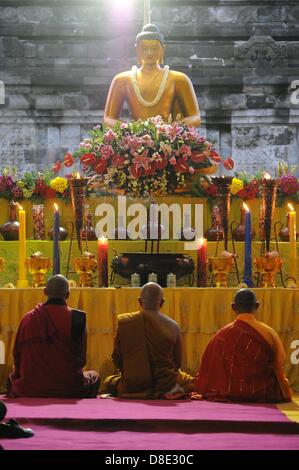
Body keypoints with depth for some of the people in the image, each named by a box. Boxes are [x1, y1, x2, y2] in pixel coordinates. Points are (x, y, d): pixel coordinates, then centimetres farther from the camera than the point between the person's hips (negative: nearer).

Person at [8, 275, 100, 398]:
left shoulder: (28, 318, -1)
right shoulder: (75, 318, -8)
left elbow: (17, 356, 5)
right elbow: (81, 359, -6)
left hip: (30, 390, 2)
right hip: (68, 391, -2)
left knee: (12, 378, 35)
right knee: (94, 376, 29)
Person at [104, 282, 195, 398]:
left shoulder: (124, 322, -8)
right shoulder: (173, 326, -9)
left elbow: (116, 358, 1)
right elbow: (177, 362, 3)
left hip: (131, 387, 0)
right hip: (166, 386, 0)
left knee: (109, 382, 31)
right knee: (189, 380, 29)